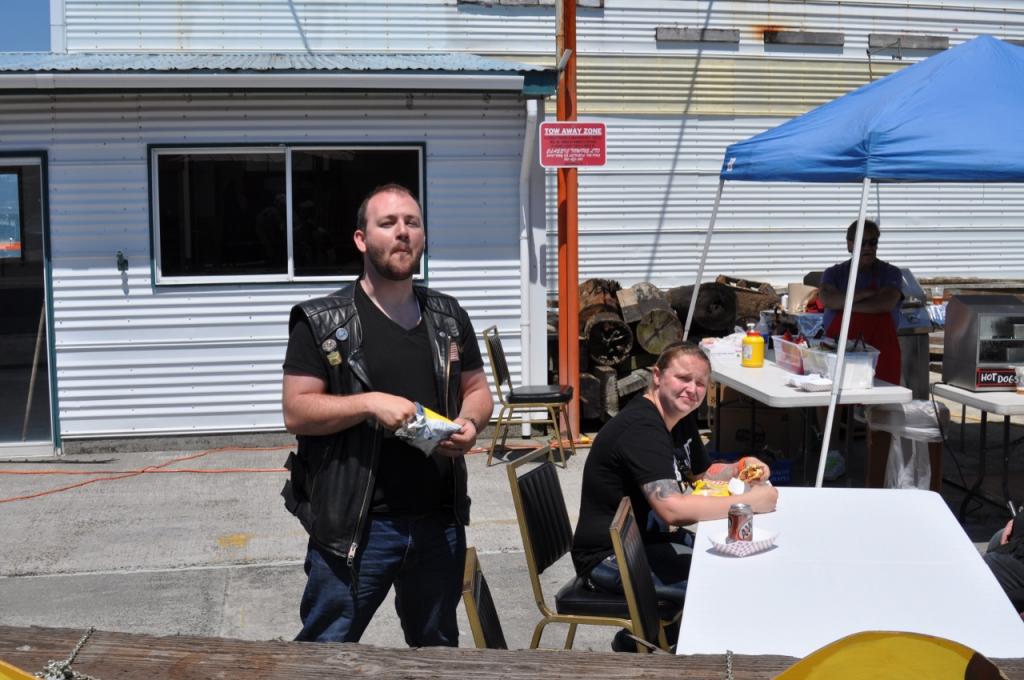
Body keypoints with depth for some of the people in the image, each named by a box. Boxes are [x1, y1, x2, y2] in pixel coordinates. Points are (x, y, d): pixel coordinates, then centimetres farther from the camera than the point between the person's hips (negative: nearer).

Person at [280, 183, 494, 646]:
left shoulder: (449, 317, 8)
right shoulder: (322, 323, -6)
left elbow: (477, 389, 15)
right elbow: (296, 412, -9)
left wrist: (470, 422, -7)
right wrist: (370, 403, -22)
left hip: (440, 520, 5)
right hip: (353, 524, -4)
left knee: (437, 649, 20)